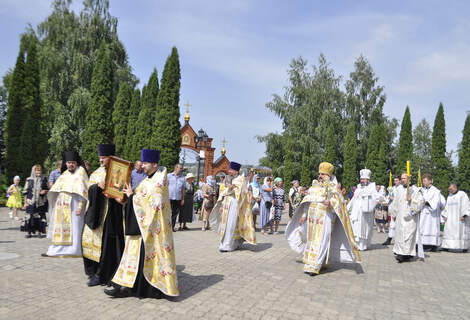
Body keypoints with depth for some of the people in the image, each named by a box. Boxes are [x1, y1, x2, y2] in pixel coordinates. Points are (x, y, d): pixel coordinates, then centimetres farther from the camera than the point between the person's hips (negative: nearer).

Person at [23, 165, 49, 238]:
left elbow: (48, 189, 14)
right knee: (30, 216, -4)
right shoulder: (29, 180, 4)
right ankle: (29, 232, 8)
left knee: (40, 216, 1)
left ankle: (40, 232, 11)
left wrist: (45, 191, -10)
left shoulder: (44, 179, 7)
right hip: (31, 202, -1)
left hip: (41, 202, 1)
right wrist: (25, 202, 1)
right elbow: (25, 192, 5)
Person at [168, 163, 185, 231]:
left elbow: (183, 189, 10)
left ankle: (172, 226, 14)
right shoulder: (169, 176, 3)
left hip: (178, 199, 2)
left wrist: (183, 199, 6)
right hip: (169, 198, -2)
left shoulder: (182, 178, 9)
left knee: (175, 214, 5)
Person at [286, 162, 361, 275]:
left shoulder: (332, 187, -2)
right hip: (312, 217, 6)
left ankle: (314, 266, -8)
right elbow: (307, 201, 15)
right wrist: (304, 215, 10)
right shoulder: (314, 185, 13)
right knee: (311, 239, 9)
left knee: (320, 241, -8)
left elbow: (339, 201, -11)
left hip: (325, 217, -6)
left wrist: (330, 202, -31)